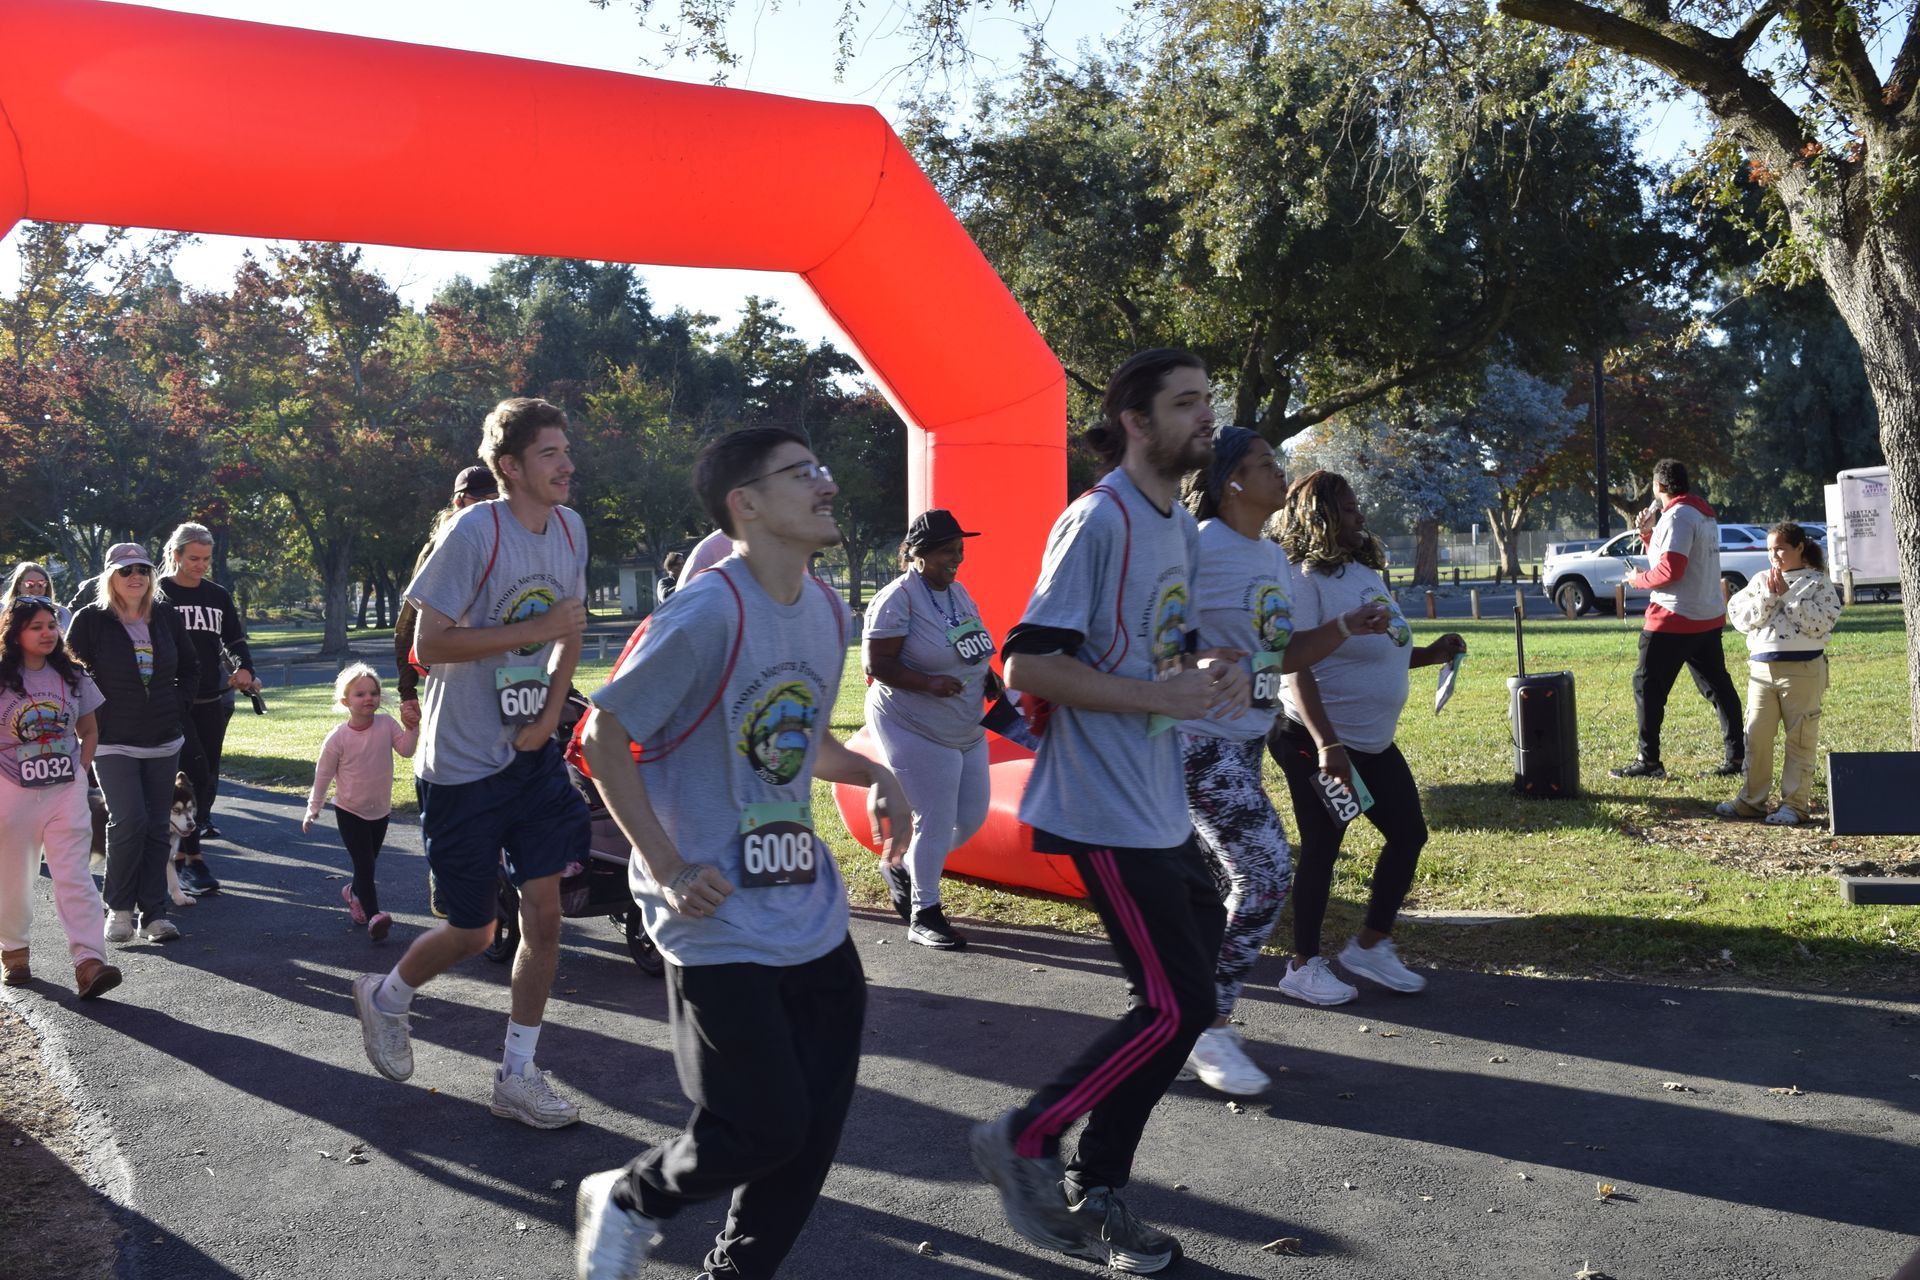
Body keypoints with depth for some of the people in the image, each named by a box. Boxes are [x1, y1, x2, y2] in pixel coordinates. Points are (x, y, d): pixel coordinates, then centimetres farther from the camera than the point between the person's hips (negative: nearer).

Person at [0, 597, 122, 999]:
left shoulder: (71, 677, 5)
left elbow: (88, 732, 14)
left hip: (66, 792, 1)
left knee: (74, 876, -7)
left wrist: (79, 771, 2)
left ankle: (89, 962, -14)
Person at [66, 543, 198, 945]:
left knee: (157, 828, 6)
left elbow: (190, 669, 17)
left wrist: (177, 706, 6)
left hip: (164, 742, 4)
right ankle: (119, 908, 3)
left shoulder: (166, 616, 6)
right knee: (129, 821, -15)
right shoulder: (90, 620, -5)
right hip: (114, 743, -4)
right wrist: (97, 715, -5)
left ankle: (154, 912, 12)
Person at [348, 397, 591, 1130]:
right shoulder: (474, 531, -18)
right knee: (473, 931, 5)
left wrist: (552, 710, 1)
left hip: (531, 751, 6)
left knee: (544, 912, 3)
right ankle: (385, 996, 36)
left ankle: (518, 1077, 17)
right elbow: (429, 644, -19)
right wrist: (534, 629, -23)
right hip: (463, 762, -5)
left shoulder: (570, 530, 1)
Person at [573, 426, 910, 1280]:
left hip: (807, 905, 8)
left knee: (817, 1122, 10)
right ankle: (626, 1200, 25)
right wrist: (667, 869, -16)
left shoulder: (826, 610, 6)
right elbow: (603, 737, -13)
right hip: (718, 918, -8)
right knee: (766, 1128, -4)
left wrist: (874, 776, 3)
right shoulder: (707, 612, -18)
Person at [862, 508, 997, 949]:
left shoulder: (959, 593, 10)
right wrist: (929, 684, -28)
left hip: (966, 729, 8)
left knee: (972, 816, 10)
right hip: (915, 729, -8)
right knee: (936, 821, -5)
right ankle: (924, 914, 11)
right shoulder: (897, 599, -16)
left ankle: (903, 868, 32)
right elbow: (876, 665, -19)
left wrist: (994, 684, 4)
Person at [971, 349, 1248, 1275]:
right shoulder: (1098, 521, -16)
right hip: (1106, 807, -10)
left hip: (1159, 804, 10)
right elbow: (1026, 664, -21)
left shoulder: (1181, 527, 12)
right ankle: (1024, 1140, 9)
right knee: (1178, 1006, -8)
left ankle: (1093, 1196, 25)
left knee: (1176, 1001, 13)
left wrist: (1208, 672, 1)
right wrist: (1159, 696, -22)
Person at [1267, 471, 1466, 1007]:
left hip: (1374, 740, 9)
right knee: (1322, 848, 1)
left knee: (1409, 834, 13)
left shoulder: (1361, 569, 11)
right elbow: (1297, 667, -23)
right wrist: (1327, 745, -29)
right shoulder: (1302, 577, -16)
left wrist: (1428, 655, 6)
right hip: (1320, 741, -9)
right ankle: (1304, 965, 17)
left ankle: (1369, 945, 27)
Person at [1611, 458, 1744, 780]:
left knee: (1647, 684, -2)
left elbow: (1670, 569, -23)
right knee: (1717, 686, 12)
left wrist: (1639, 580, -7)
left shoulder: (1677, 517, -15)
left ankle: (1648, 760, 0)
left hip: (1675, 617, -10)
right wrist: (1648, 533, 9)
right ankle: (1738, 756, 13)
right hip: (1709, 617, 10)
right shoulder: (1705, 514, 16)